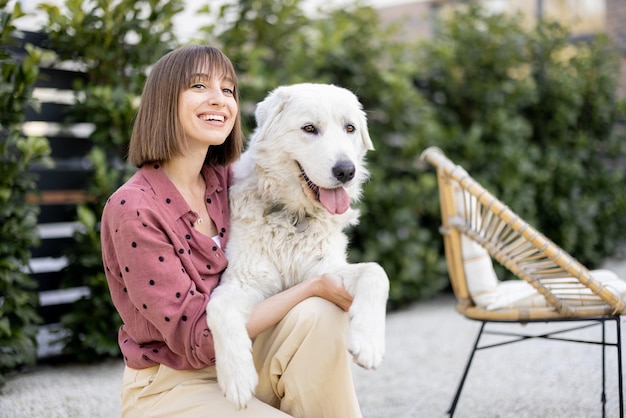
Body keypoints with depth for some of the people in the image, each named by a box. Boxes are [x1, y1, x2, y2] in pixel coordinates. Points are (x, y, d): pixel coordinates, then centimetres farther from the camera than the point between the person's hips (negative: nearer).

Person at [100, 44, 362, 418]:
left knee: (320, 315, -22)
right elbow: (197, 337, -21)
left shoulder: (225, 181, 1)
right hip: (169, 387, -5)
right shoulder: (132, 208, -18)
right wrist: (313, 288, -20)